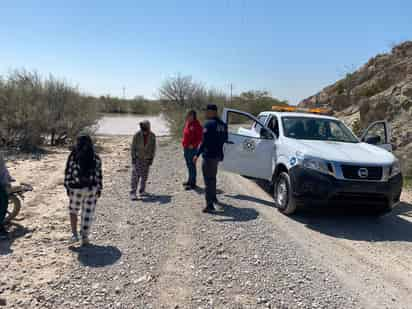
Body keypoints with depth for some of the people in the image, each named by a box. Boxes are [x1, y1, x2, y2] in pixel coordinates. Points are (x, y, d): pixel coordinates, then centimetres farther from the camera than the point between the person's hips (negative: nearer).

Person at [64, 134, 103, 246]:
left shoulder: (73, 157, -8)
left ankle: (74, 234, 16)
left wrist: (67, 187, 6)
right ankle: (84, 238, 14)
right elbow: (99, 175, -2)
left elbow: (68, 173, -4)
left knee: (73, 210, 21)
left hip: (76, 188, -1)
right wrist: (99, 189, 6)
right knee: (88, 213, 10)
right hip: (92, 189, 1)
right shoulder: (96, 158, -3)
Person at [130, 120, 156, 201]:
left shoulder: (152, 136, -6)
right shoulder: (137, 135, -12)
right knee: (135, 175, -12)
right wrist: (133, 158, -8)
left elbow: (153, 148, 2)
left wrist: (151, 159, -2)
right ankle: (133, 193, -13)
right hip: (137, 158, -2)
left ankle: (142, 191, 23)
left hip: (147, 159, 3)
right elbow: (133, 147, -5)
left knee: (144, 176, 8)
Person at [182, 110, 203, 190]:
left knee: (192, 165, -4)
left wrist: (193, 145, -19)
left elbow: (200, 138, -15)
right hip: (186, 148, 9)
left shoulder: (197, 125, -14)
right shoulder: (187, 124, 11)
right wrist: (184, 143, 12)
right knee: (189, 165, 17)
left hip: (192, 148, -9)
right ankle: (190, 181, 29)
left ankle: (193, 183, 2)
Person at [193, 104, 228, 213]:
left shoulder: (209, 124, -16)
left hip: (209, 155, -9)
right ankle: (213, 198, 40)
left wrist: (197, 155, -20)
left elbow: (204, 141, -22)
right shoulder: (222, 124, 9)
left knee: (208, 180, -6)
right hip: (218, 155, 9)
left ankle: (210, 205, -7)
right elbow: (225, 139, 16)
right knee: (212, 177, 25)